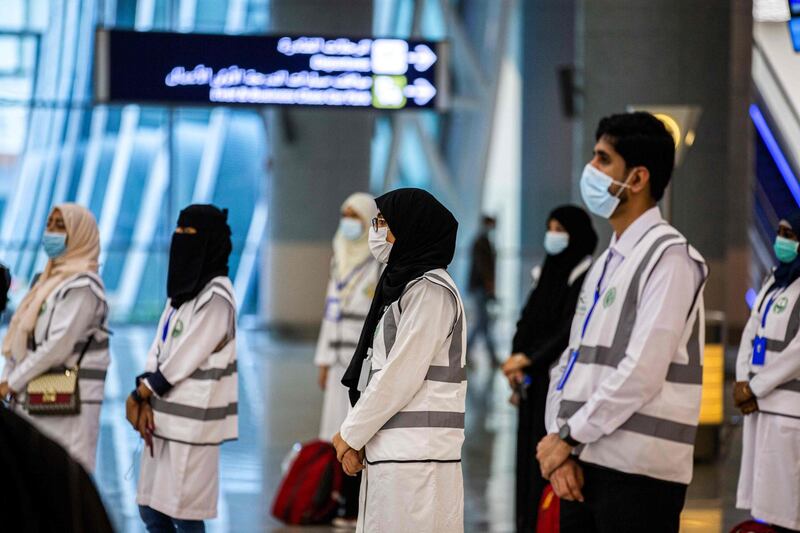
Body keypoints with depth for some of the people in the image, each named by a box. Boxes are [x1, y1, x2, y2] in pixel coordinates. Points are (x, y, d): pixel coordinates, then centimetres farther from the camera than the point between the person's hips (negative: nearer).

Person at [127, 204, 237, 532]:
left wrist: (141, 393, -7)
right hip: (165, 416, 8)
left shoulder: (216, 296, -12)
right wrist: (144, 400, -6)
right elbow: (159, 350, 9)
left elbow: (187, 357, -15)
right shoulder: (181, 290, 14)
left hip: (192, 419, -8)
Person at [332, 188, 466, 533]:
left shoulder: (430, 289, -9)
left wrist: (352, 434, -7)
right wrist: (356, 434, 6)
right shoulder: (405, 285, 20)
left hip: (415, 457, -9)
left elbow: (401, 374, -14)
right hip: (393, 452, 9)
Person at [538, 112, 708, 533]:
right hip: (585, 465, 7)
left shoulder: (668, 257, -7)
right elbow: (571, 363, 15)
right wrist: (562, 448, 0)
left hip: (637, 473, -7)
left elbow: (642, 373, -16)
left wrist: (568, 437, -10)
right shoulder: (605, 263, 19)